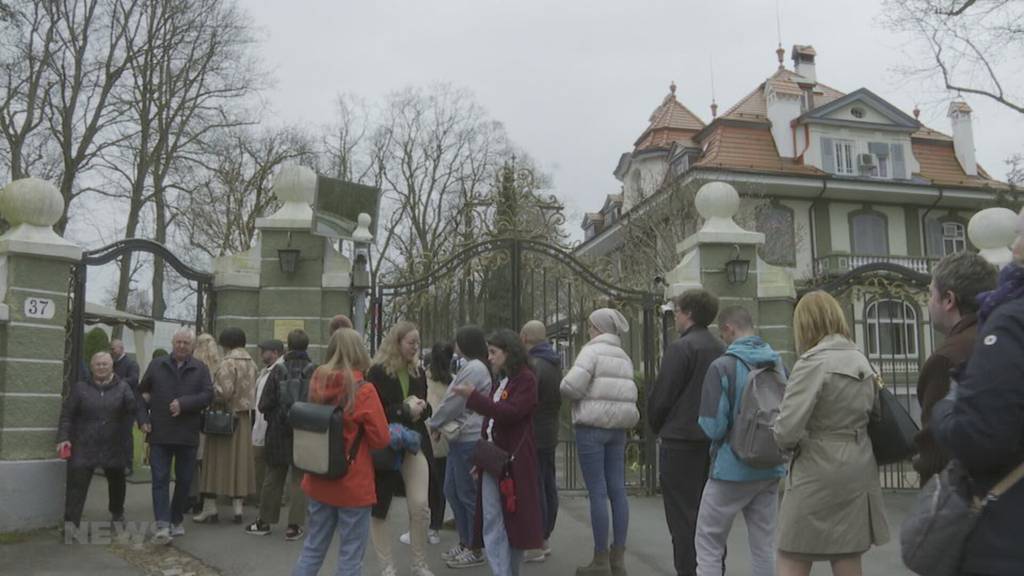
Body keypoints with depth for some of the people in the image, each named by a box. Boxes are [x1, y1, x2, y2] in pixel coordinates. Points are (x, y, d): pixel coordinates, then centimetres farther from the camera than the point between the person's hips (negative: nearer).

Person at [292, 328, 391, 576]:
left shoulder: (317, 383, 0)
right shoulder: (364, 391, -17)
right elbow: (381, 439, -12)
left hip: (319, 481, 6)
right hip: (354, 484, -6)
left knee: (313, 548, 18)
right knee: (350, 556, 5)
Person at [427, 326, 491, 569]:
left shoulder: (474, 368, -16)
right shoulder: (471, 366, 16)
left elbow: (454, 402, -15)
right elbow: (455, 400, 17)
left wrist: (432, 423, -2)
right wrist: (439, 423, 6)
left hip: (468, 439, -10)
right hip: (461, 437, 10)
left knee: (468, 494, -1)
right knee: (452, 491, 15)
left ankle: (475, 550, 11)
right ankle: (465, 542, 26)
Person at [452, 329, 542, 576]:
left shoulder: (526, 379, -7)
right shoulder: (500, 381, 15)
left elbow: (510, 413, -20)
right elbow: (491, 420, 15)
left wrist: (473, 396, -20)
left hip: (514, 461, -7)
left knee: (516, 521, 6)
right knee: (491, 526, 1)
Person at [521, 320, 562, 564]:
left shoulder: (533, 365, -18)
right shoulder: (554, 364, 14)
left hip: (533, 436, -10)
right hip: (549, 435, 10)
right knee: (548, 487, 14)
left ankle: (535, 545, 0)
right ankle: (545, 539, 23)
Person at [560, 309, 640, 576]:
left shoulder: (592, 350, -8)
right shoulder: (624, 357, 15)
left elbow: (571, 386, -18)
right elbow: (624, 394, 13)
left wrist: (566, 384, 3)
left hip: (592, 426, -7)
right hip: (617, 428, 7)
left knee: (597, 491, -4)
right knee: (617, 490, 7)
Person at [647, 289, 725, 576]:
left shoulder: (681, 348, -14)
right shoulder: (722, 350, 8)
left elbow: (661, 397, -13)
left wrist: (656, 427, 4)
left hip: (681, 441, -7)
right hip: (713, 442, 7)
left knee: (683, 516, 0)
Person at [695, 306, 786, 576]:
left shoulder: (722, 367, -15)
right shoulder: (779, 364, 1)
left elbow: (713, 427, -18)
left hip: (731, 471, -5)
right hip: (771, 470, 5)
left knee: (709, 544, 6)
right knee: (764, 546, 14)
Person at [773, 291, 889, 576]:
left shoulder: (813, 362, -15)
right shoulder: (862, 361, 9)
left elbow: (786, 430, -20)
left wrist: (791, 444, -1)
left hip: (818, 474, -8)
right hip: (858, 472, 8)